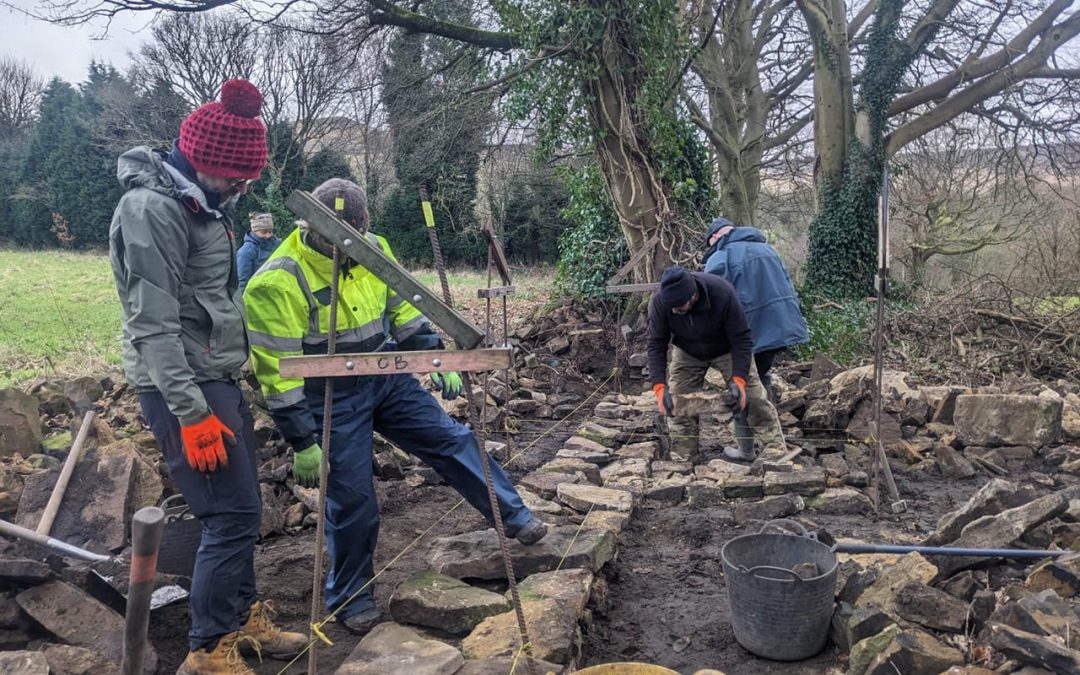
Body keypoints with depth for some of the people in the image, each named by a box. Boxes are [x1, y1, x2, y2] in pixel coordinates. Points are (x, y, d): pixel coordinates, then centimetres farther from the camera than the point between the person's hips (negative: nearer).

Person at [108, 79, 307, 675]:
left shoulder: (200, 200, 12)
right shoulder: (152, 208, -17)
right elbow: (153, 324, -21)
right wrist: (192, 414, -23)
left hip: (216, 377, 9)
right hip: (181, 386, -9)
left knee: (240, 508, 16)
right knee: (233, 514, -5)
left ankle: (242, 618, 32)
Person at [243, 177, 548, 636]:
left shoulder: (373, 249, -5)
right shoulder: (277, 283, -24)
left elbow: (404, 310, 9)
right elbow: (278, 372, -22)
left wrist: (436, 359, 5)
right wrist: (302, 442, -20)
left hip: (388, 378, 6)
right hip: (332, 401, -5)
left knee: (451, 440, 8)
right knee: (352, 498, 1)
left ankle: (515, 516, 25)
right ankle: (350, 597, 24)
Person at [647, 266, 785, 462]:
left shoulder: (723, 293, -37)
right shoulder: (660, 302, -32)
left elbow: (741, 339, -29)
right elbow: (656, 344, -24)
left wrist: (738, 379, -36)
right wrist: (659, 386, -33)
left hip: (727, 350, -2)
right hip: (687, 354, 2)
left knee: (754, 399, -5)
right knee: (679, 406, -4)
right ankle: (686, 461, 10)